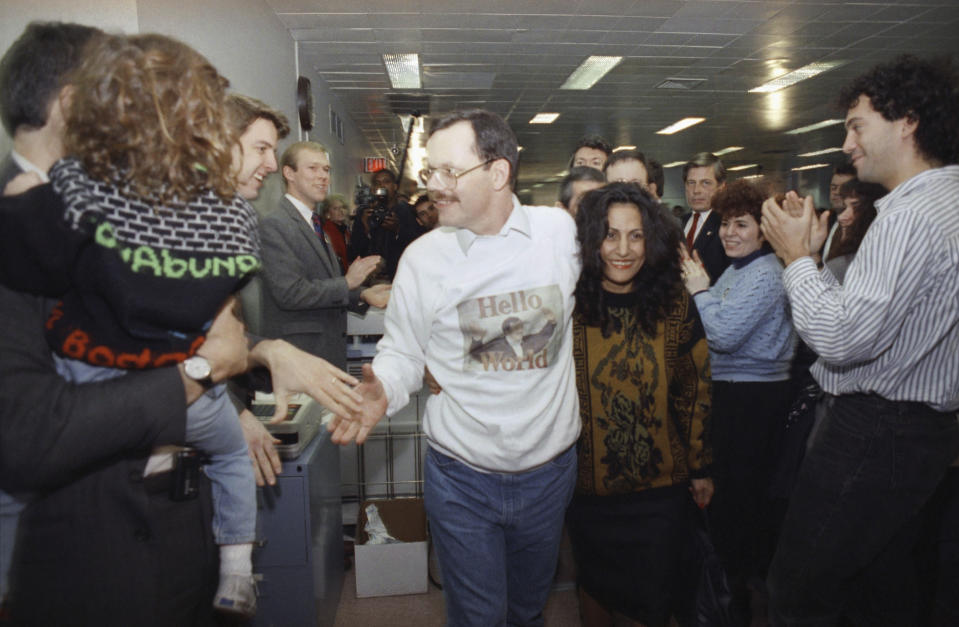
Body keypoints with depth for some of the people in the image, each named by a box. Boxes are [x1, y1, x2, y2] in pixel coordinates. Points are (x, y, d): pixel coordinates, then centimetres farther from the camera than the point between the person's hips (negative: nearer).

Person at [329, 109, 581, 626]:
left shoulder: (561, 230, -7)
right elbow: (402, 353, -3)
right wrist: (381, 390, -22)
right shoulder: (423, 256, -9)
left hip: (550, 466, 2)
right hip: (462, 477, -1)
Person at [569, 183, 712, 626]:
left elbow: (694, 391, 2)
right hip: (589, 487, 0)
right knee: (595, 582, 21)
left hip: (661, 488, 1)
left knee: (656, 591, 15)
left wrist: (700, 467, 5)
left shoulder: (674, 305, -7)